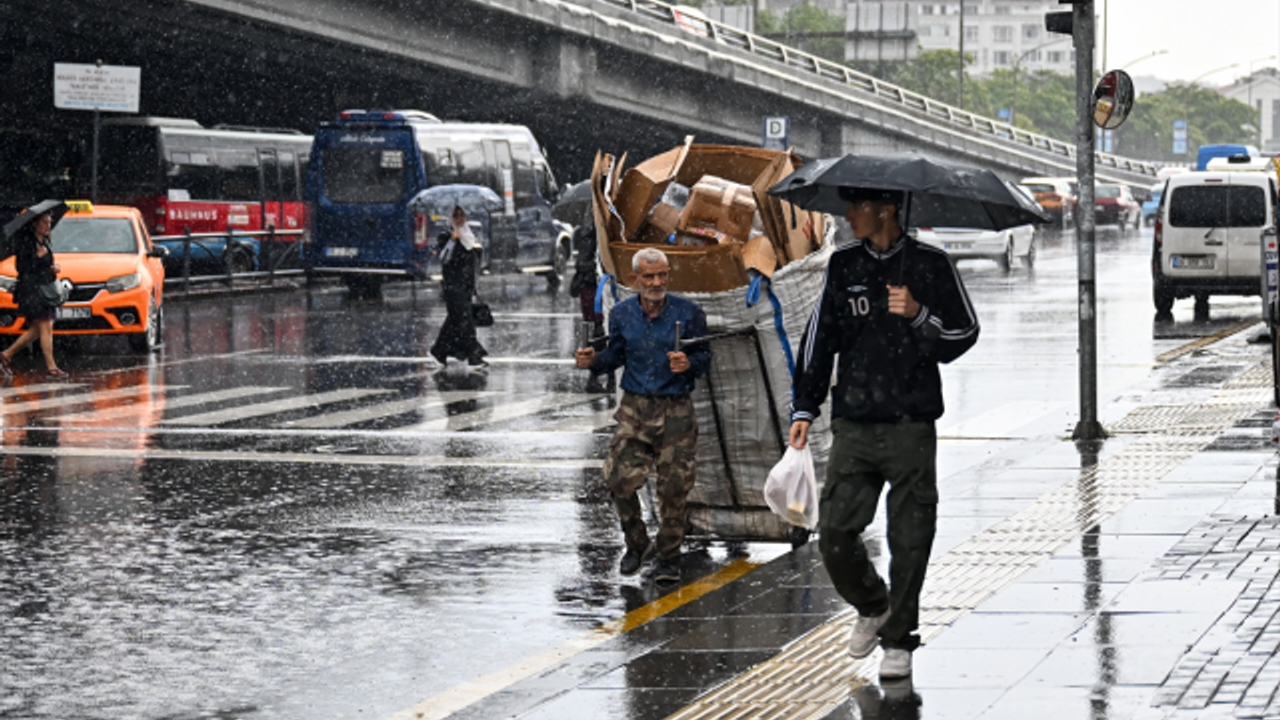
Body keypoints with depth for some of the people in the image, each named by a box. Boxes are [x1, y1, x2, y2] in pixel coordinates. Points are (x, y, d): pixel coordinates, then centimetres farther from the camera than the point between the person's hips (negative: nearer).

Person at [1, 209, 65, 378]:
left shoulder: (45, 243, 16)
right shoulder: (26, 243, -10)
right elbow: (22, 267, -16)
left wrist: (53, 268, 7)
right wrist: (38, 257, -24)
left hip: (44, 288, 9)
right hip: (31, 289, -9)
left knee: (36, 330, 10)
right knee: (45, 327, -11)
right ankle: (51, 366, -10)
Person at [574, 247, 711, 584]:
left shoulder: (688, 314, -5)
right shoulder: (622, 314, 3)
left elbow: (704, 357, 0)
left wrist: (689, 364, -22)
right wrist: (593, 360, -7)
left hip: (676, 410, -2)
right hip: (634, 407, 2)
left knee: (673, 488, 0)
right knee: (620, 480, -6)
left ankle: (669, 557, 17)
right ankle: (637, 543, 19)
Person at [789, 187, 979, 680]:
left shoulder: (930, 266, 1)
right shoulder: (843, 267, 9)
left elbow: (964, 335, 3)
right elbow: (819, 337, 13)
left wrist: (918, 315, -15)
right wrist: (804, 408, 8)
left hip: (911, 427, -3)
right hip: (853, 426, 3)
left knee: (909, 540, -2)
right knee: (834, 532, -3)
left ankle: (898, 640, 12)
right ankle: (871, 606, 24)